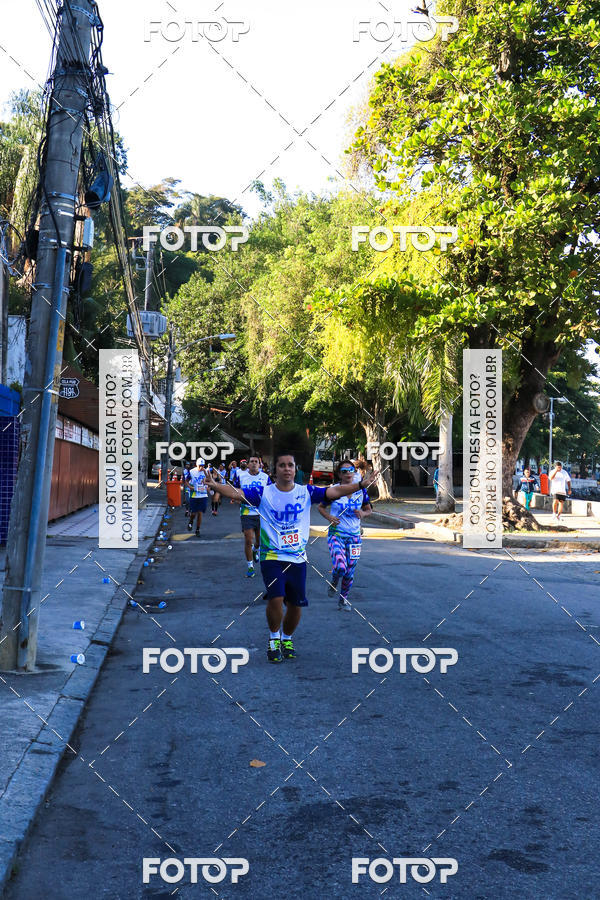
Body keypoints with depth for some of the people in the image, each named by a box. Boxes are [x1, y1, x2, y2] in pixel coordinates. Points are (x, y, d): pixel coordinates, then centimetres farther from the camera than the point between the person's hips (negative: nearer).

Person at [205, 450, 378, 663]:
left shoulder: (306, 492, 1)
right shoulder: (263, 493, -3)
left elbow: (334, 491, -7)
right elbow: (235, 492, -11)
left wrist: (360, 485, -20)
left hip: (298, 559, 3)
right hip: (272, 557, -2)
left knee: (296, 605, 7)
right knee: (275, 598, -19)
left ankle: (287, 638, 36)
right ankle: (274, 639, 8)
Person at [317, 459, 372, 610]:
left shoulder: (361, 490, 1)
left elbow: (369, 510, 13)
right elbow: (320, 507, 7)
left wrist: (363, 513, -9)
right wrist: (329, 517, -11)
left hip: (354, 536, 3)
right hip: (336, 534, -3)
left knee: (350, 572, 6)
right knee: (340, 567, -22)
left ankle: (343, 600, 29)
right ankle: (333, 583, 13)